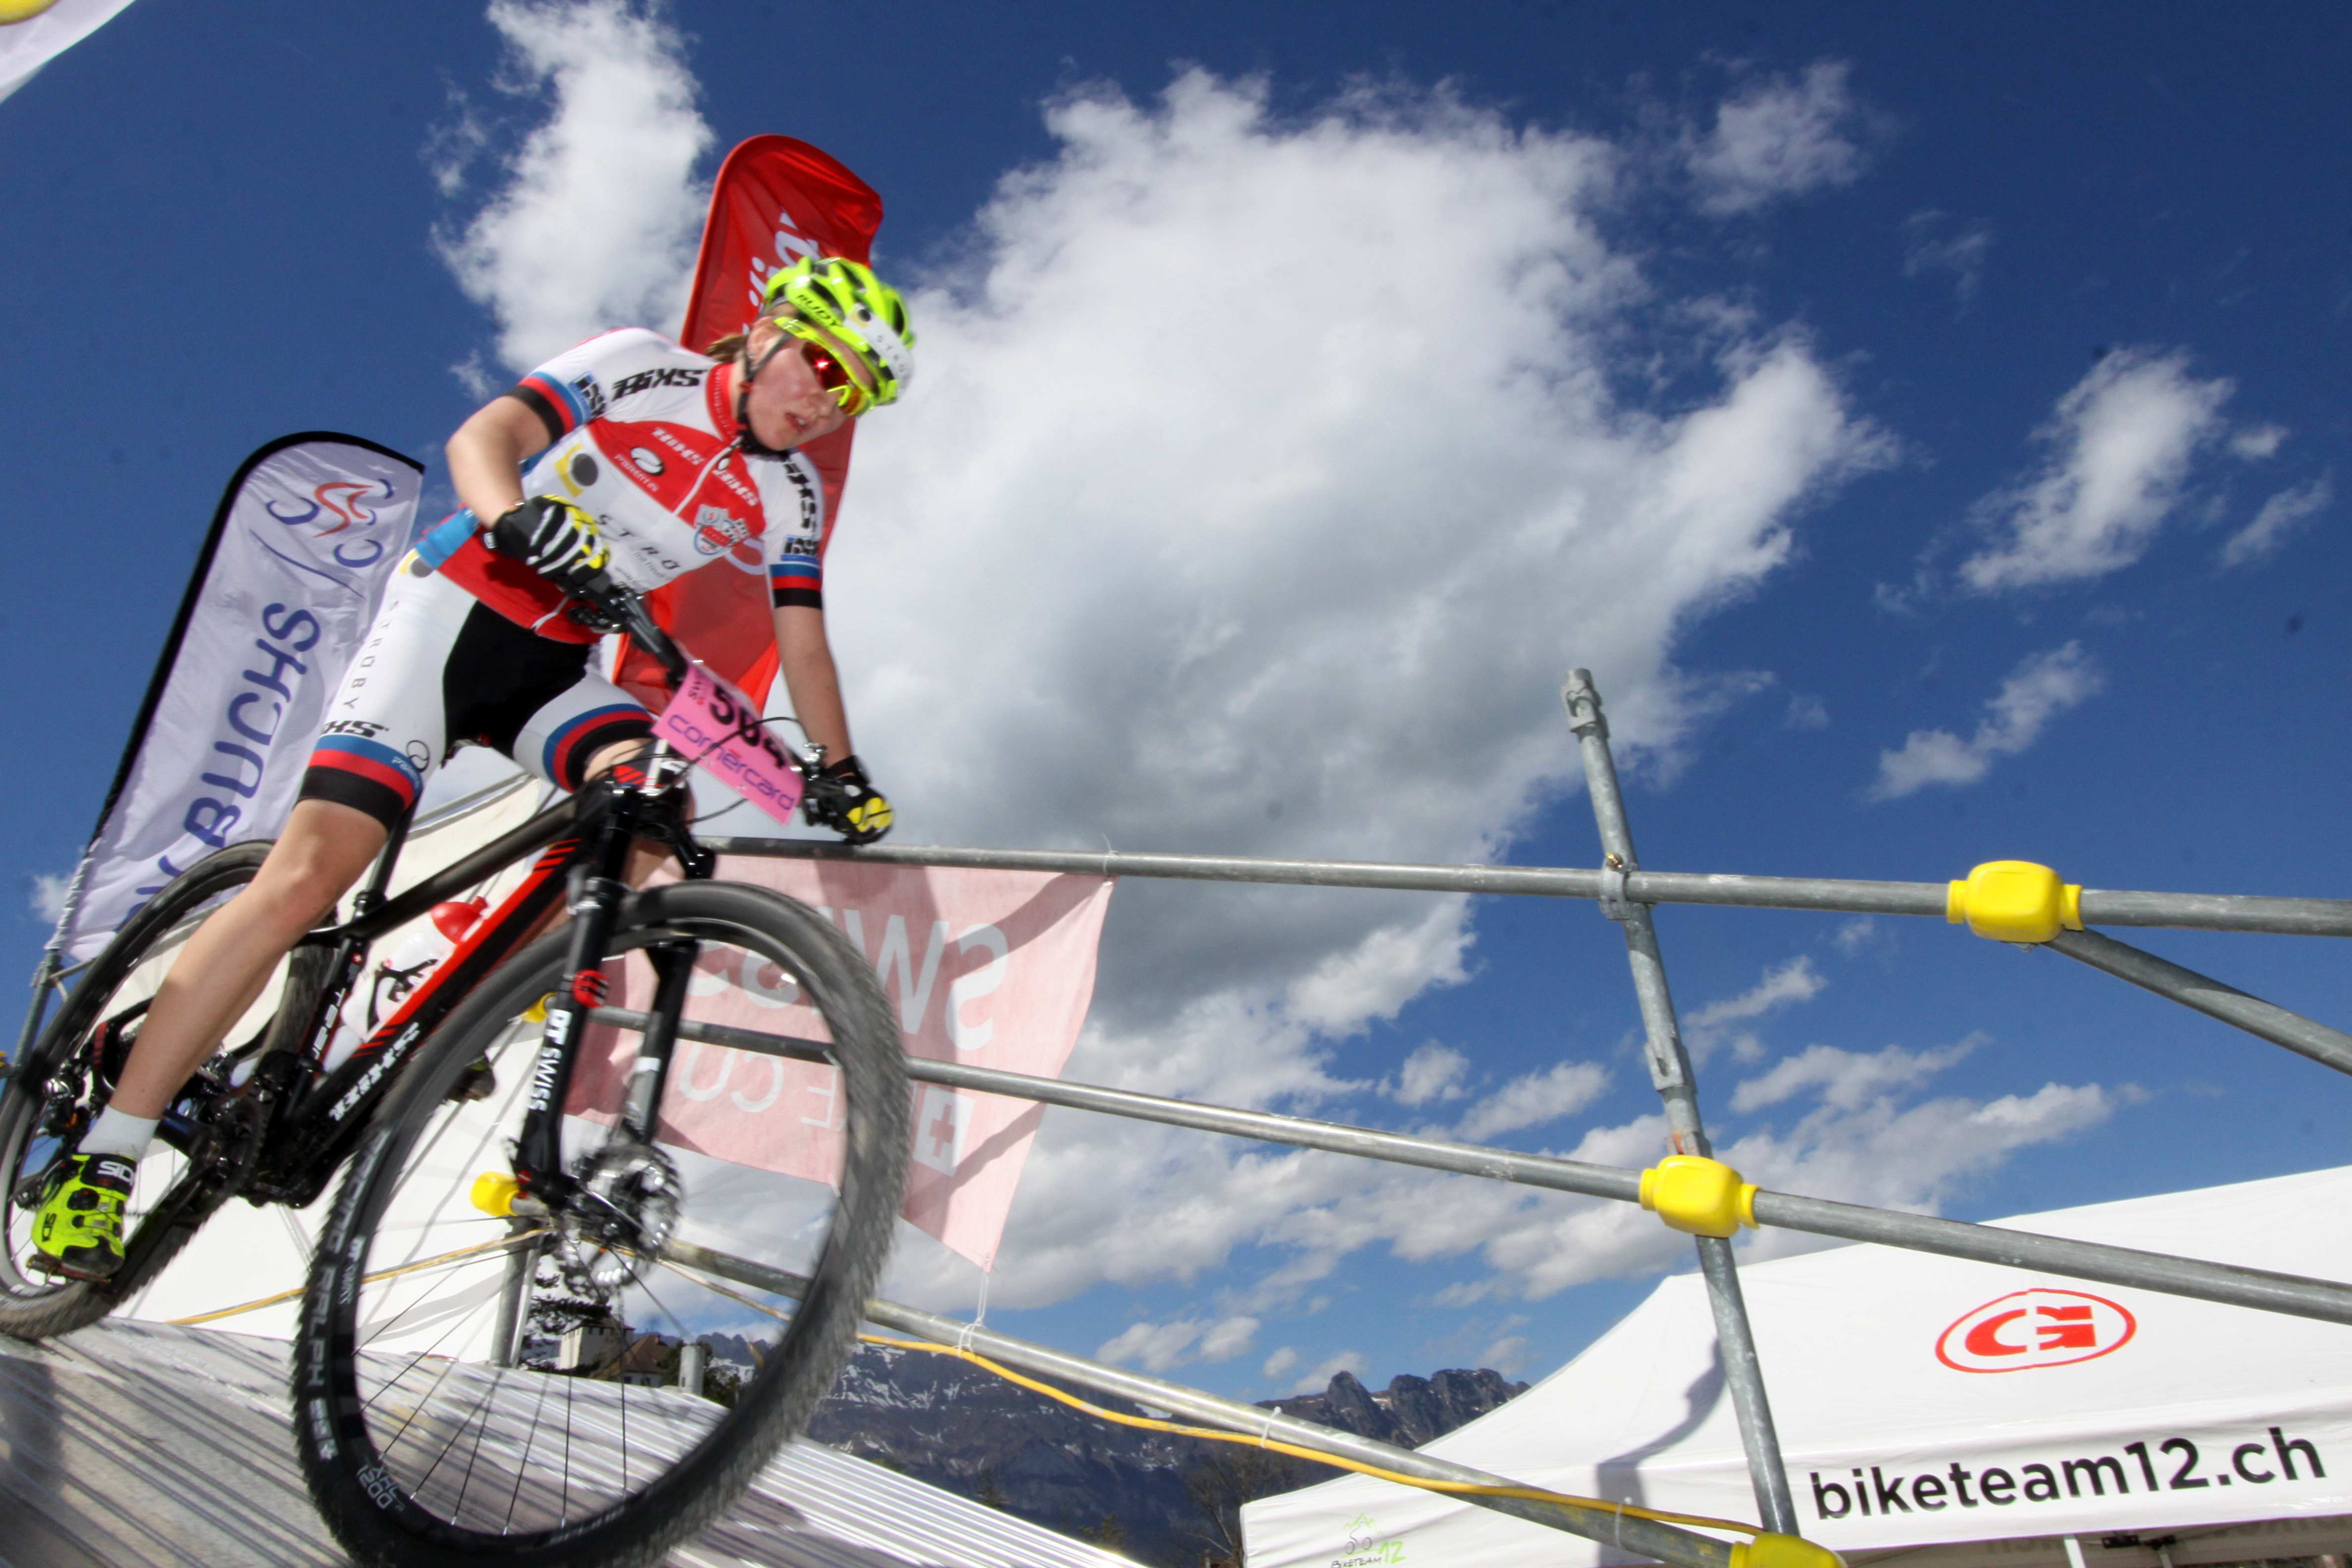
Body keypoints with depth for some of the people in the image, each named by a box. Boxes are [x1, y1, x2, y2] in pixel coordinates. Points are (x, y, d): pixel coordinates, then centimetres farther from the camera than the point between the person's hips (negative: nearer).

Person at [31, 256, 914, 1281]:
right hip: (455, 608, -4)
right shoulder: (642, 366, -5)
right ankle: (100, 1158, -7)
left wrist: (840, 767, -6)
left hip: (555, 665, 5)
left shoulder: (790, 499, 7)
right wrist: (516, 515, -37)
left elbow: (803, 640, 4)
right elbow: (479, 437, -15)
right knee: (311, 869, -15)